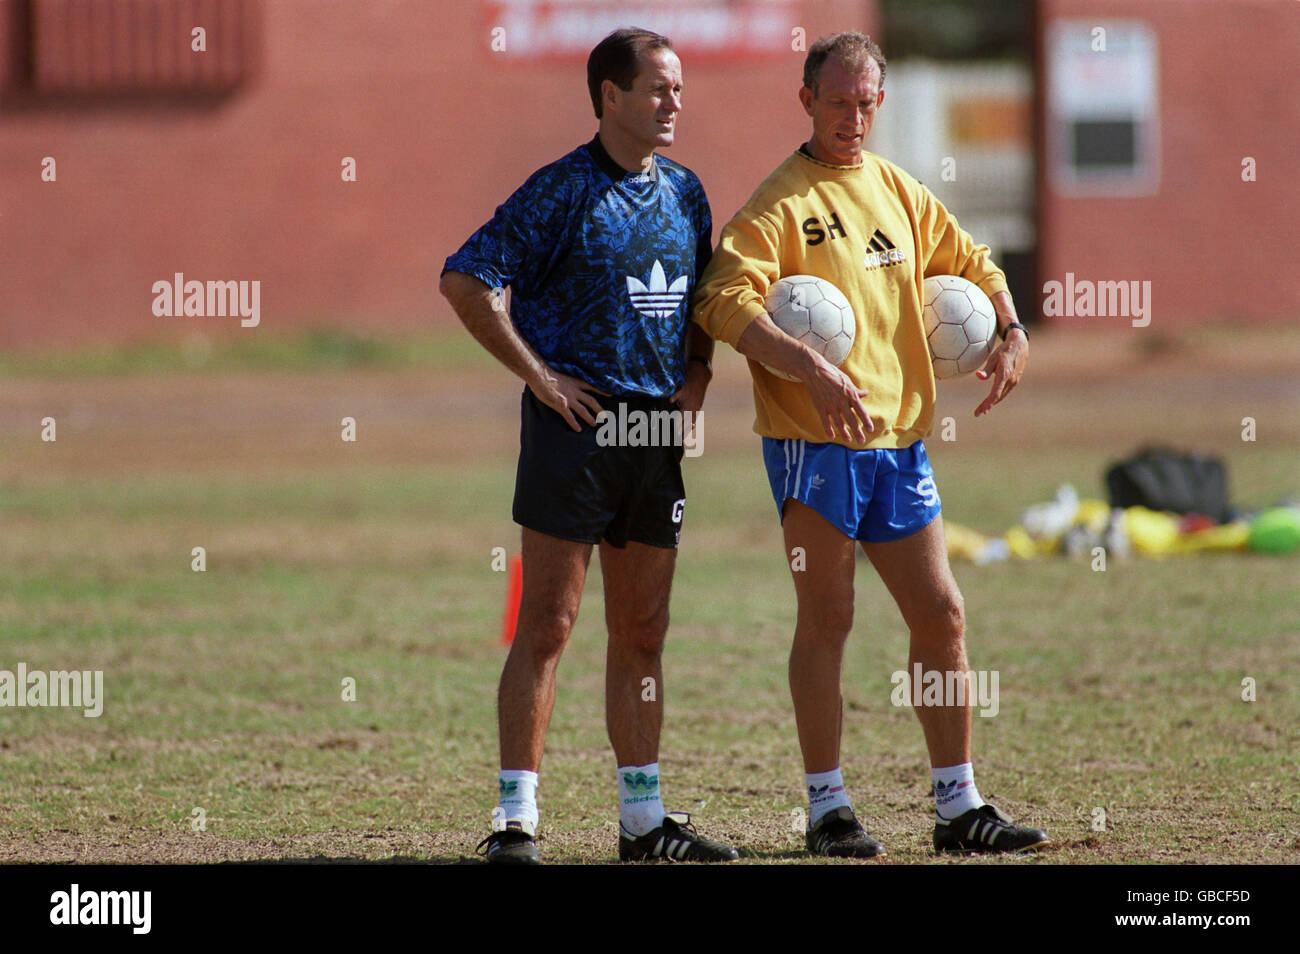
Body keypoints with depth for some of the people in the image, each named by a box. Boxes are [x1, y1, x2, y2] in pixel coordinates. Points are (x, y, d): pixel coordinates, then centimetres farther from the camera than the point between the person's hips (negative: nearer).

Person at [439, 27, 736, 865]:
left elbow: (703, 299, 27)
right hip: (577, 419, -6)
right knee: (548, 623, -7)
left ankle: (644, 818, 17)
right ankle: (516, 818, -5)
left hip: (657, 423, 6)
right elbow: (466, 280, -10)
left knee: (643, 631, 10)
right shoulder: (562, 191, -8)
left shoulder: (684, 192, 13)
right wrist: (536, 375, -12)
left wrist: (697, 373, 10)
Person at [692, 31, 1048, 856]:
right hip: (814, 439, -6)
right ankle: (828, 809, 5)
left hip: (898, 438, 6)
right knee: (828, 618, -3)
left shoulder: (902, 193, 15)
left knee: (942, 616, 6)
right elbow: (726, 301, -19)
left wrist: (1012, 333, 10)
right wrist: (811, 369, -30)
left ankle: (960, 807, 13)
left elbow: (969, 263, 29)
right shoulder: (781, 203, -6)